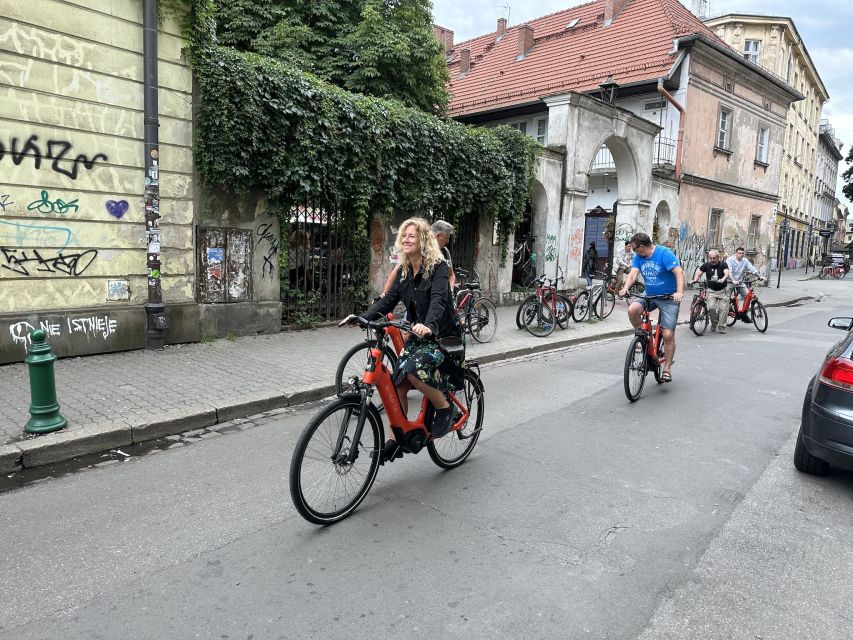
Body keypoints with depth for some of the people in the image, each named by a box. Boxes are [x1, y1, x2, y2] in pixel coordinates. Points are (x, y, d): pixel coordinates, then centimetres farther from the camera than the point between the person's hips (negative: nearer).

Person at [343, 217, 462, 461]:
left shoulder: (438, 267, -14)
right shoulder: (404, 270, 8)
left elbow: (438, 300, -30)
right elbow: (389, 299, 1)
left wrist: (429, 325, -49)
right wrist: (362, 317, -14)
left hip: (442, 334, -7)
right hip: (417, 335, 7)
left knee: (414, 369, -30)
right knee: (397, 383, -4)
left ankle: (444, 408, -5)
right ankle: (394, 439, 8)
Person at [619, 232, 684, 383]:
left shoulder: (664, 253, -16)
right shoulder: (638, 257, 0)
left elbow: (679, 272, -24)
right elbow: (633, 273, -10)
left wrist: (679, 292, -39)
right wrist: (625, 288, -30)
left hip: (669, 298, -5)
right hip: (649, 295, 5)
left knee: (668, 335, -9)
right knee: (632, 310, -25)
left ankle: (667, 369, 7)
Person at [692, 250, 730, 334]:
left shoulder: (723, 264, -7)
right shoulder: (706, 265, 0)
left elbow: (726, 273, -22)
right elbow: (698, 271, -2)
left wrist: (723, 279, -43)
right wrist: (695, 279, -22)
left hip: (722, 290, -1)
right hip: (711, 290, 1)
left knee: (724, 308, -5)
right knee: (711, 307, -13)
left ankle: (721, 327, 6)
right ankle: (714, 323, 13)